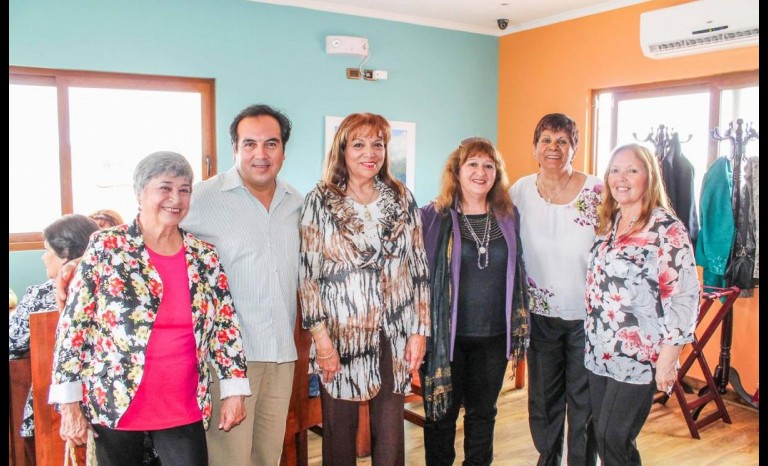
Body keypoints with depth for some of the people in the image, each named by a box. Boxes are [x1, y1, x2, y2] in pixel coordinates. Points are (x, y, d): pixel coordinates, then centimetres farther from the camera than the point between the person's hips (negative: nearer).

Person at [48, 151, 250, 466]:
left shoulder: (205, 257, 2)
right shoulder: (105, 247, -6)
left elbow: (225, 325, 5)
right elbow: (74, 324, -5)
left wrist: (234, 390, 2)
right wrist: (70, 402, -7)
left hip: (184, 410, 2)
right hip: (114, 405, -2)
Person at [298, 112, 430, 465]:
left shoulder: (402, 198, 6)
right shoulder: (320, 201, -3)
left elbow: (419, 268, 6)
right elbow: (308, 274, -5)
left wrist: (419, 331, 2)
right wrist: (322, 341, -10)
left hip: (393, 334, 2)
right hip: (342, 335, -2)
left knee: (390, 432, 11)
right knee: (340, 431, 10)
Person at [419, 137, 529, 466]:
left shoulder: (508, 218, 5)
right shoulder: (435, 217, -6)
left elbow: (517, 278, 9)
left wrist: (518, 337, 9)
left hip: (493, 337, 3)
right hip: (447, 336, -3)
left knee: (483, 414, 17)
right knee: (442, 415, 11)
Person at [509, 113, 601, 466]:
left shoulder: (598, 192, -9)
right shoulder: (520, 191, -2)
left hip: (587, 314, -2)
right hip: (541, 315, 3)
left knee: (584, 401, 10)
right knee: (543, 399, 16)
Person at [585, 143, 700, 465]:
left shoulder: (667, 228, -12)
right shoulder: (608, 224, 10)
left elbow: (684, 297, -15)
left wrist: (667, 358, -15)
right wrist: (592, 341, 12)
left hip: (638, 357, -6)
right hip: (599, 353, 7)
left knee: (613, 439, -2)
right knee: (603, 437, 13)